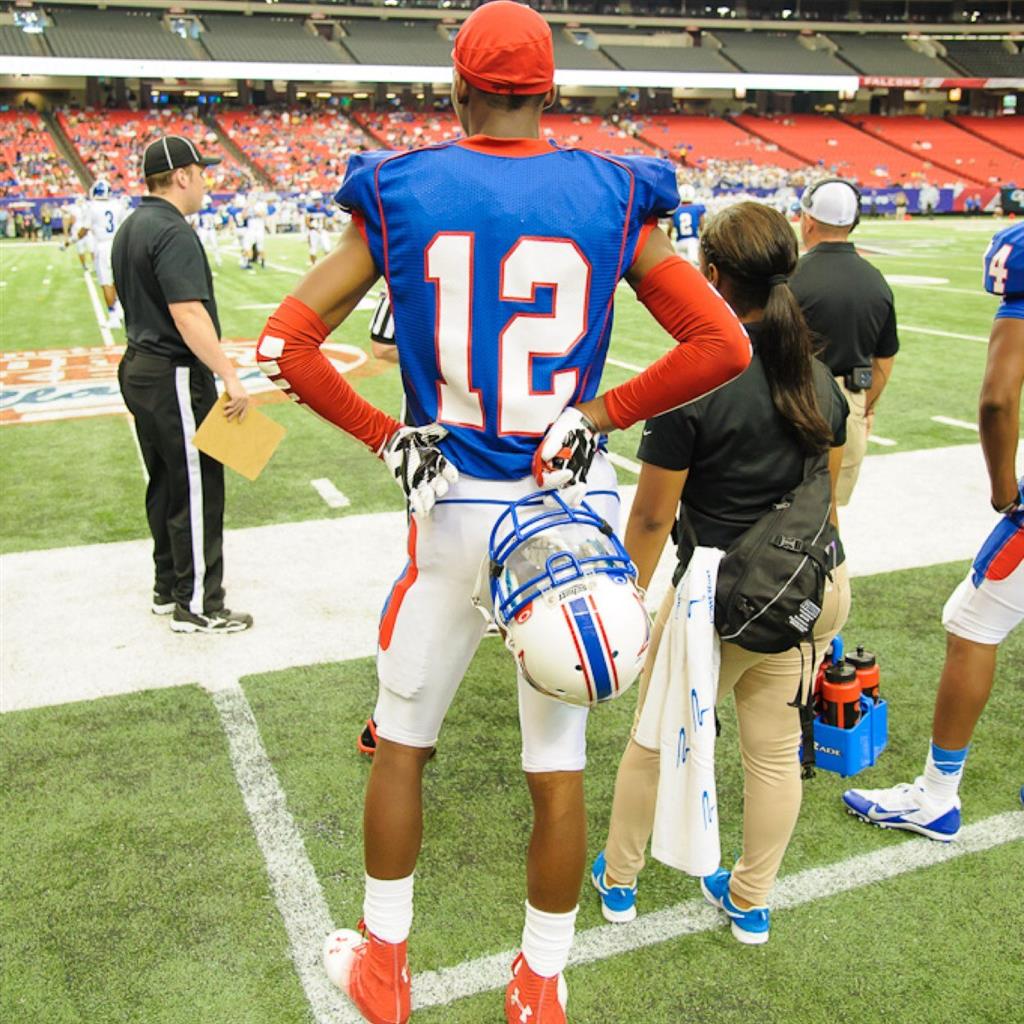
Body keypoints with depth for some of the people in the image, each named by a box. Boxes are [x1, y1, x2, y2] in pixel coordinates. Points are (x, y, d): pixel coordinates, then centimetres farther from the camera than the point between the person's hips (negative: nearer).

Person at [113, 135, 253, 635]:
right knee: (197, 489, -2)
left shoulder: (130, 229, 14)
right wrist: (229, 377, -27)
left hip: (138, 368, 10)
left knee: (164, 485, 17)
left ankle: (168, 588, 29)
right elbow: (188, 315, -27)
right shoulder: (173, 232, -17)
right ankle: (198, 606, 5)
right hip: (176, 377, -10)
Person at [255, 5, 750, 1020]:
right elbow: (723, 345, -5)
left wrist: (385, 436, 1)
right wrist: (602, 414, -2)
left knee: (402, 742, 20)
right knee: (558, 766, 15)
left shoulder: (398, 193, -3)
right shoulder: (613, 197, -2)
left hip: (453, 511, 0)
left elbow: (284, 345, -5)